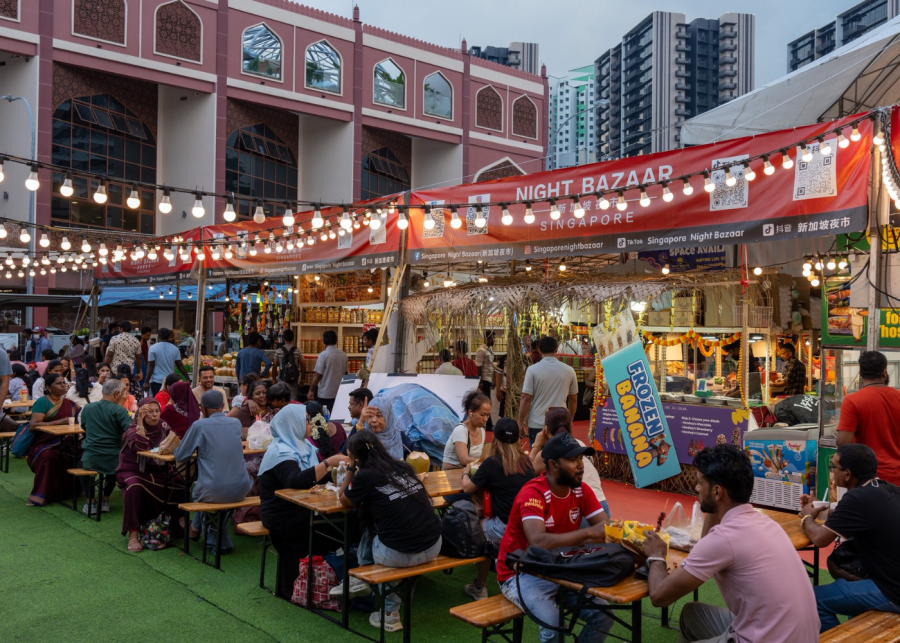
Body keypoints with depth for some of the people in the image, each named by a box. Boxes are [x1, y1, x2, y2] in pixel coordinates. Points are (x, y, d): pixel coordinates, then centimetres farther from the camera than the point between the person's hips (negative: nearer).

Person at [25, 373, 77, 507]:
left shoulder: (68, 402, 14)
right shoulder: (42, 402, -5)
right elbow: (33, 425, -17)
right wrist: (58, 422, -23)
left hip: (62, 444, 5)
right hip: (43, 444, -5)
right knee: (48, 456, -36)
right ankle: (39, 496, -22)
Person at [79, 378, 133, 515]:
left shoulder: (87, 408, 4)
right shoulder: (119, 410, -12)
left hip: (90, 461, 2)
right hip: (113, 461, -2)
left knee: (81, 463, 37)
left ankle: (91, 501, 25)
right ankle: (105, 500, 33)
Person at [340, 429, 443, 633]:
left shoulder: (365, 476, -5)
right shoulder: (403, 467, 11)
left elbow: (344, 501, 14)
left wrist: (351, 468, 14)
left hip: (400, 554, -5)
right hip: (434, 546, 6)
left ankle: (390, 612, 27)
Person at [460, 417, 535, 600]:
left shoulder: (492, 462, -9)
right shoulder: (526, 460, 5)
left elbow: (467, 488, -2)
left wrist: (466, 473, 19)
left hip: (506, 528, -5)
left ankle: (480, 587, 30)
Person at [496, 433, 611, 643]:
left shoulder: (581, 491, -4)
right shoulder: (532, 494, -24)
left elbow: (606, 529, -7)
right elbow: (539, 541, -37)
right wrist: (589, 533, -35)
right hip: (521, 573, -6)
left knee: (603, 615, -7)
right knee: (554, 625, -27)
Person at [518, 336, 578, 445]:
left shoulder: (533, 370, -7)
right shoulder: (569, 370, 1)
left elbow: (526, 398, -9)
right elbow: (573, 400, 10)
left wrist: (521, 422, 0)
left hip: (537, 424, -2)